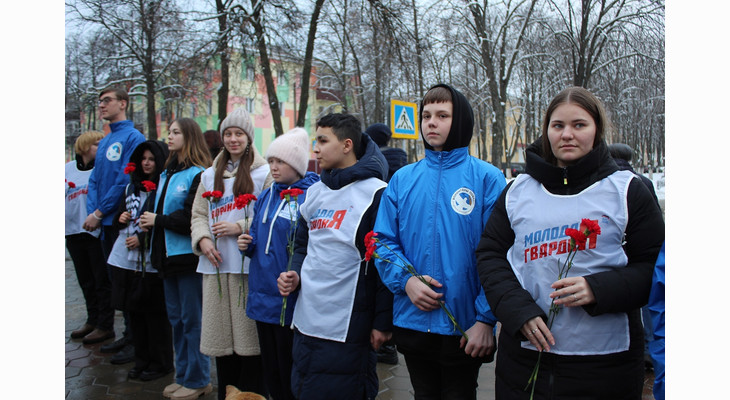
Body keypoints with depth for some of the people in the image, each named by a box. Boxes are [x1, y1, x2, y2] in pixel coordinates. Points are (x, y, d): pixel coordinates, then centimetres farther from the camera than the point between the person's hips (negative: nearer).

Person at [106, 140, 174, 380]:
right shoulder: (132, 186, 16)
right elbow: (120, 214, 27)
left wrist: (142, 239, -16)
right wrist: (121, 218, 5)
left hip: (151, 262, -7)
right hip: (127, 259, 8)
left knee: (155, 313, 1)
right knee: (135, 311, 14)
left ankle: (159, 364, 15)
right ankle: (142, 361, 27)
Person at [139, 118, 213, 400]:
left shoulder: (198, 175, -13)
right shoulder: (167, 174, 15)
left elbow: (193, 218, -20)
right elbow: (160, 208, 17)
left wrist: (158, 221, -12)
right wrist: (149, 221, -3)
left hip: (188, 255, -9)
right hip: (168, 254, 9)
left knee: (192, 319, 1)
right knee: (176, 318, 15)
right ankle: (183, 375, 27)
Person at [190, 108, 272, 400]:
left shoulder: (264, 173, -1)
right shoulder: (209, 176, 16)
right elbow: (198, 214, 16)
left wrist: (240, 227, -15)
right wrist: (202, 239, -3)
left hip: (249, 264, -5)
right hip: (216, 265, 5)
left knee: (249, 332, -1)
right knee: (221, 331, 11)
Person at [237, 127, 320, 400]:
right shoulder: (266, 197, 11)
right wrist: (248, 245, 0)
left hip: (290, 300, -7)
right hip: (262, 296, 7)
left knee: (290, 377, 7)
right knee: (271, 371, 19)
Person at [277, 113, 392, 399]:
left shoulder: (375, 193, -11)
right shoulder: (314, 192, 12)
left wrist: (382, 322, -12)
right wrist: (295, 274, 4)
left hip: (347, 330, -7)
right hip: (305, 323, 7)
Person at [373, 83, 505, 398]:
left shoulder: (487, 178, -7)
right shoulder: (402, 179, 4)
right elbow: (383, 242, 4)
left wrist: (486, 319, -15)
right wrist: (405, 280, -13)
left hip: (465, 328, -3)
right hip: (411, 322, 4)